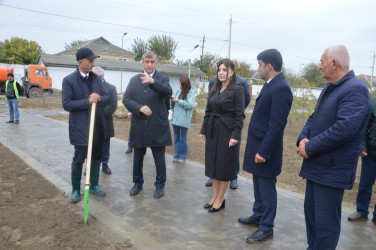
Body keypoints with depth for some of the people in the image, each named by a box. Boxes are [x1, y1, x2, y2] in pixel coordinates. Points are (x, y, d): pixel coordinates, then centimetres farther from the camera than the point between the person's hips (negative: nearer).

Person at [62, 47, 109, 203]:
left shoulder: (97, 78, 7)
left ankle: (94, 185, 31)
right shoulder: (69, 80, -9)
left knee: (96, 159, 15)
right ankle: (76, 190, 23)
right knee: (78, 160, 7)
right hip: (81, 127, -5)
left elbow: (107, 98, 5)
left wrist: (99, 98, -17)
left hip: (98, 126, 5)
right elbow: (66, 104, -14)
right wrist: (88, 101, -22)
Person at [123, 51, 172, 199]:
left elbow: (168, 92, -20)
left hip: (157, 126, -3)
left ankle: (160, 185, 25)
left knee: (159, 158, 7)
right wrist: (140, 108, -17)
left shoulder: (162, 79, 1)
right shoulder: (134, 80, 9)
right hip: (138, 126, 3)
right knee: (137, 157, 15)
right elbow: (126, 99, 0)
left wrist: (153, 82, -37)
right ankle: (138, 183, 35)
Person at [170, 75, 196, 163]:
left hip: (184, 120, -5)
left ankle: (182, 156, 17)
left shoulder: (190, 93, -6)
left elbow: (190, 105, -17)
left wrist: (179, 101, -16)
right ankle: (177, 155, 23)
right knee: (176, 138, 12)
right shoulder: (178, 91, 9)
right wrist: (172, 101, -6)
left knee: (183, 138, 5)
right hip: (175, 118, 5)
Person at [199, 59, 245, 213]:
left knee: (224, 165, 3)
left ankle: (220, 200, 16)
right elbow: (208, 111, 13)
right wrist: (203, 130, 10)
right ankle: (215, 196, 26)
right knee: (212, 163, 12)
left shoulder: (237, 89, -9)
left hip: (227, 132, -7)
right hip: (213, 131, 7)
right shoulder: (214, 89, 10)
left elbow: (239, 115, -13)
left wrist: (235, 136, -18)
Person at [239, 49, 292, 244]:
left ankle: (266, 228, 19)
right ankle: (257, 216, 37)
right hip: (257, 145, 9)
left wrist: (264, 151, -22)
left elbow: (277, 125, -23)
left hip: (265, 148, -9)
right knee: (258, 185, 20)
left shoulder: (280, 88, -19)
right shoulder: (270, 85, 11)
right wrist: (257, 148, 16)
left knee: (266, 188, 4)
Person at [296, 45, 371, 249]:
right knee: (311, 212, 21)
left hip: (332, 170, -9)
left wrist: (310, 148, -20)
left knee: (325, 222, 2)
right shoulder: (329, 88, 13)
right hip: (316, 165, 9)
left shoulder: (355, 90, -17)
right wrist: (303, 139, -5)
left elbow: (344, 129, -28)